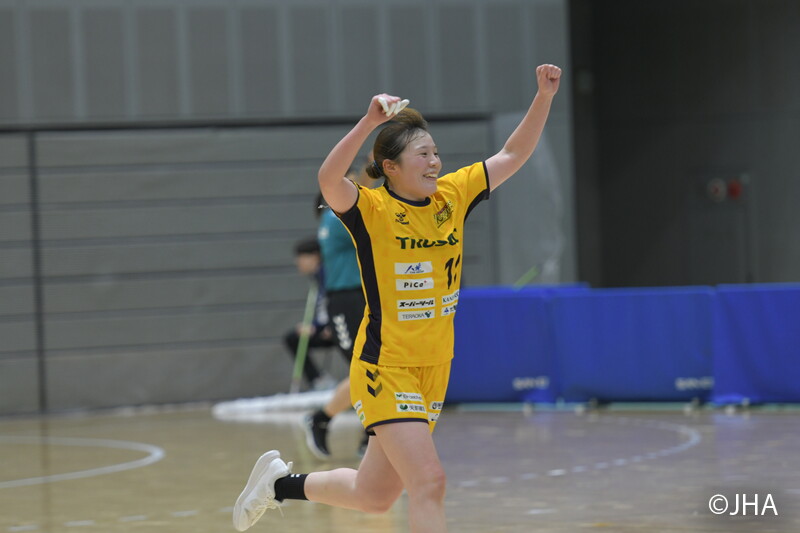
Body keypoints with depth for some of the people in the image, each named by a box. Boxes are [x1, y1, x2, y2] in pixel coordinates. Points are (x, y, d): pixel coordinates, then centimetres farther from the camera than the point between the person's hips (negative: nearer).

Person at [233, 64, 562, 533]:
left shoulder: (453, 197, 3)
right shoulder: (372, 209, -13)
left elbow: (513, 156, 8)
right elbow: (329, 181, -33)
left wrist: (544, 98, -5)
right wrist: (369, 122, -44)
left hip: (434, 371, 6)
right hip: (385, 370, -6)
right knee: (429, 482, -19)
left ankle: (282, 483, 38)